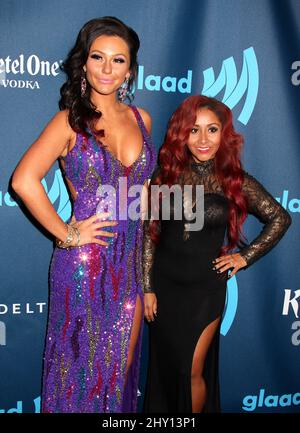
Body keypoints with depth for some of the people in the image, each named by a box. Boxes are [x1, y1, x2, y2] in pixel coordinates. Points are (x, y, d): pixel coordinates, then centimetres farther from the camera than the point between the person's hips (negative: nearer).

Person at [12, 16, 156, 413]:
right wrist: (65, 233, -16)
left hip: (132, 259, 5)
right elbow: (24, 180, -21)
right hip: (85, 261, -4)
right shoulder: (71, 120, -8)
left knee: (123, 365, 18)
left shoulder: (141, 119, 6)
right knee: (84, 364, 12)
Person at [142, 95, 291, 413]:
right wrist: (147, 288, -2)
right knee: (164, 366, 16)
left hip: (205, 288, -2)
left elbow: (280, 218, 5)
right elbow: (149, 233, -1)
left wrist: (245, 256, 0)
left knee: (193, 371, 5)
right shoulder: (166, 175, -4)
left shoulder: (236, 181, -7)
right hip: (164, 285, 2)